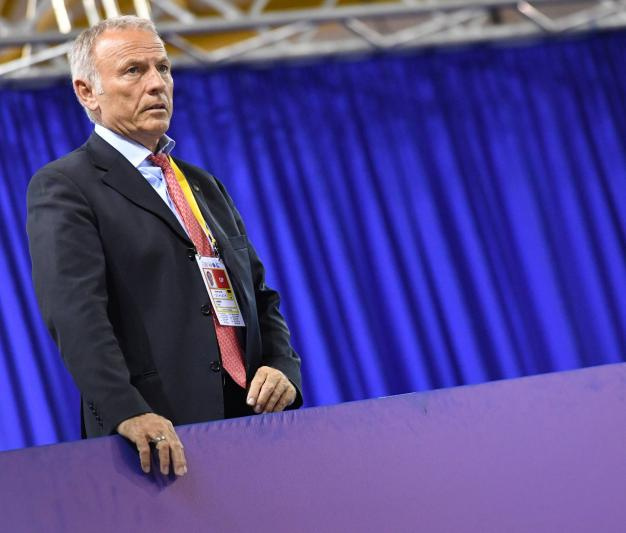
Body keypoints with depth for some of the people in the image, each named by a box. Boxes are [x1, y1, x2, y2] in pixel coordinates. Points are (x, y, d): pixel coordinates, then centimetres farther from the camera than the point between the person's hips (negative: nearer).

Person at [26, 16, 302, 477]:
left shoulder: (204, 187, 23)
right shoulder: (61, 189, 0)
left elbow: (260, 296, 23)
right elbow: (74, 311, -13)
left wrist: (282, 368, 1)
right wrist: (128, 412, -27)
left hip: (248, 418, 6)